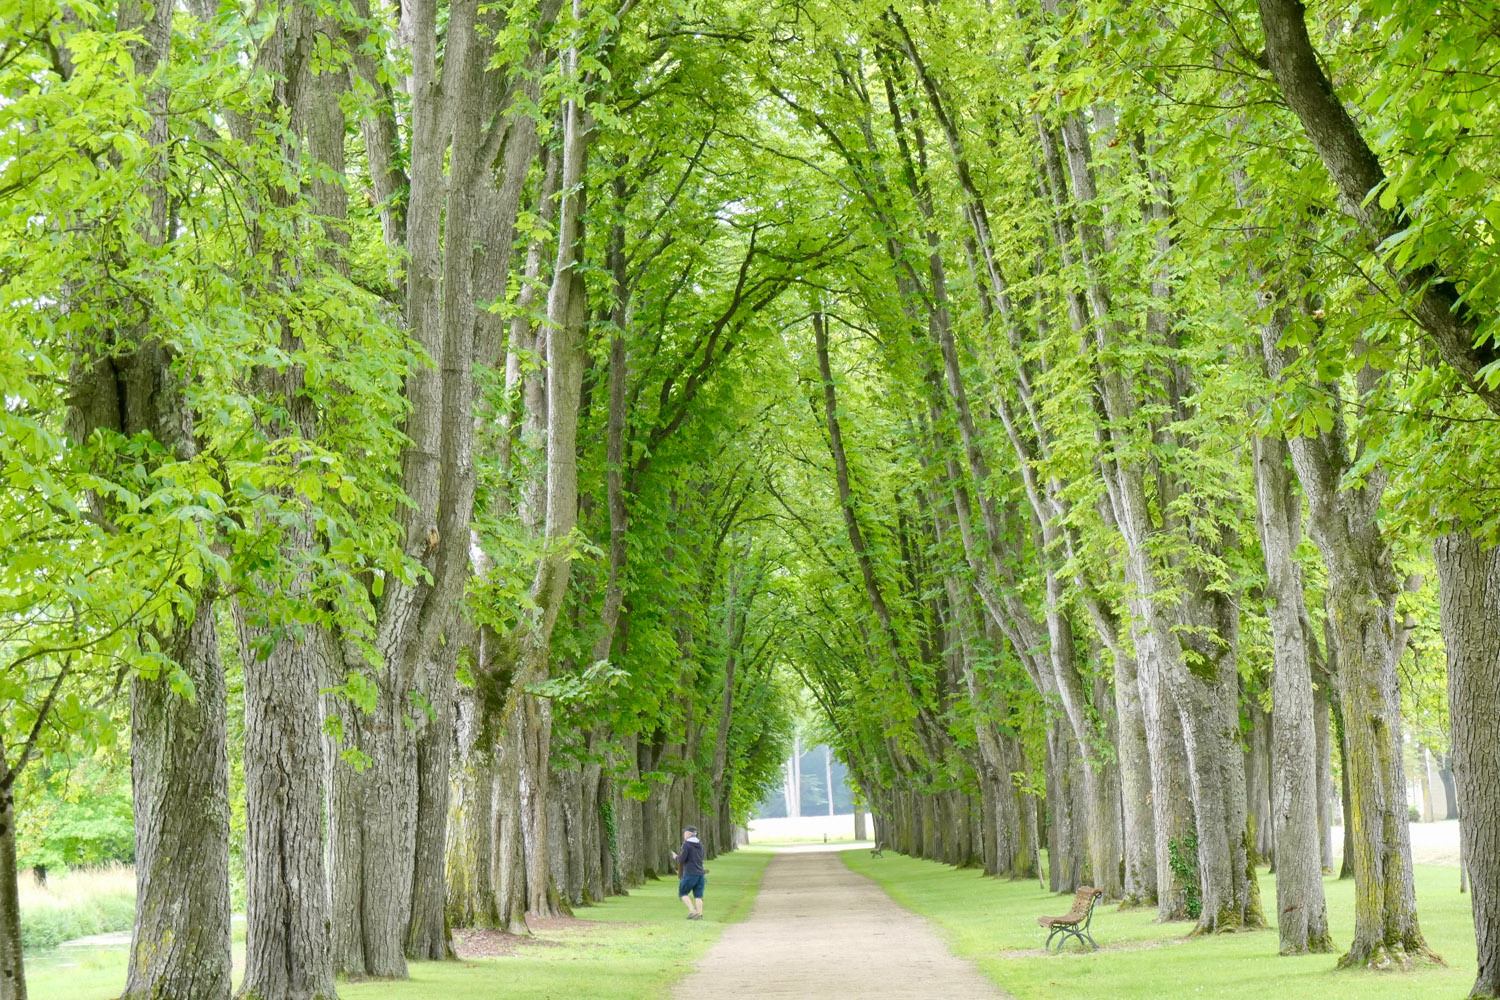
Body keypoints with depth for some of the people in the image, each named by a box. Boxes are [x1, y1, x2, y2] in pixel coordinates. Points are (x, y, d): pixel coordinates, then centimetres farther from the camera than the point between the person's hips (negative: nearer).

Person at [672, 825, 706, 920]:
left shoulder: (686, 844, -11)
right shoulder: (700, 844, 10)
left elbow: (682, 859, -17)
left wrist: (676, 857, 6)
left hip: (690, 874, -6)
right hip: (700, 873, 6)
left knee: (683, 893, 6)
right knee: (698, 896, 7)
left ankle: (692, 911, -7)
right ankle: (700, 914, 0)